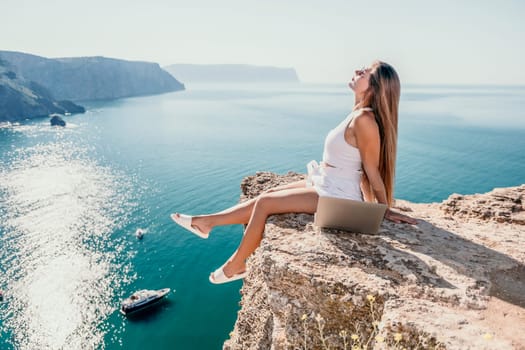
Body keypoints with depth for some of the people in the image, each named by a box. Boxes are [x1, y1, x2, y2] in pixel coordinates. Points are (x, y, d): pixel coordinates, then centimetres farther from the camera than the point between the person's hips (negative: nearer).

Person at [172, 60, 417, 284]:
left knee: (265, 203, -6)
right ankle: (207, 222, 18)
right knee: (268, 194, 8)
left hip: (335, 197, -9)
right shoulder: (360, 114, 6)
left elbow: (373, 171, -16)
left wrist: (386, 210, -9)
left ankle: (236, 265, 12)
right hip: (326, 185, 9)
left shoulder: (364, 119, -23)